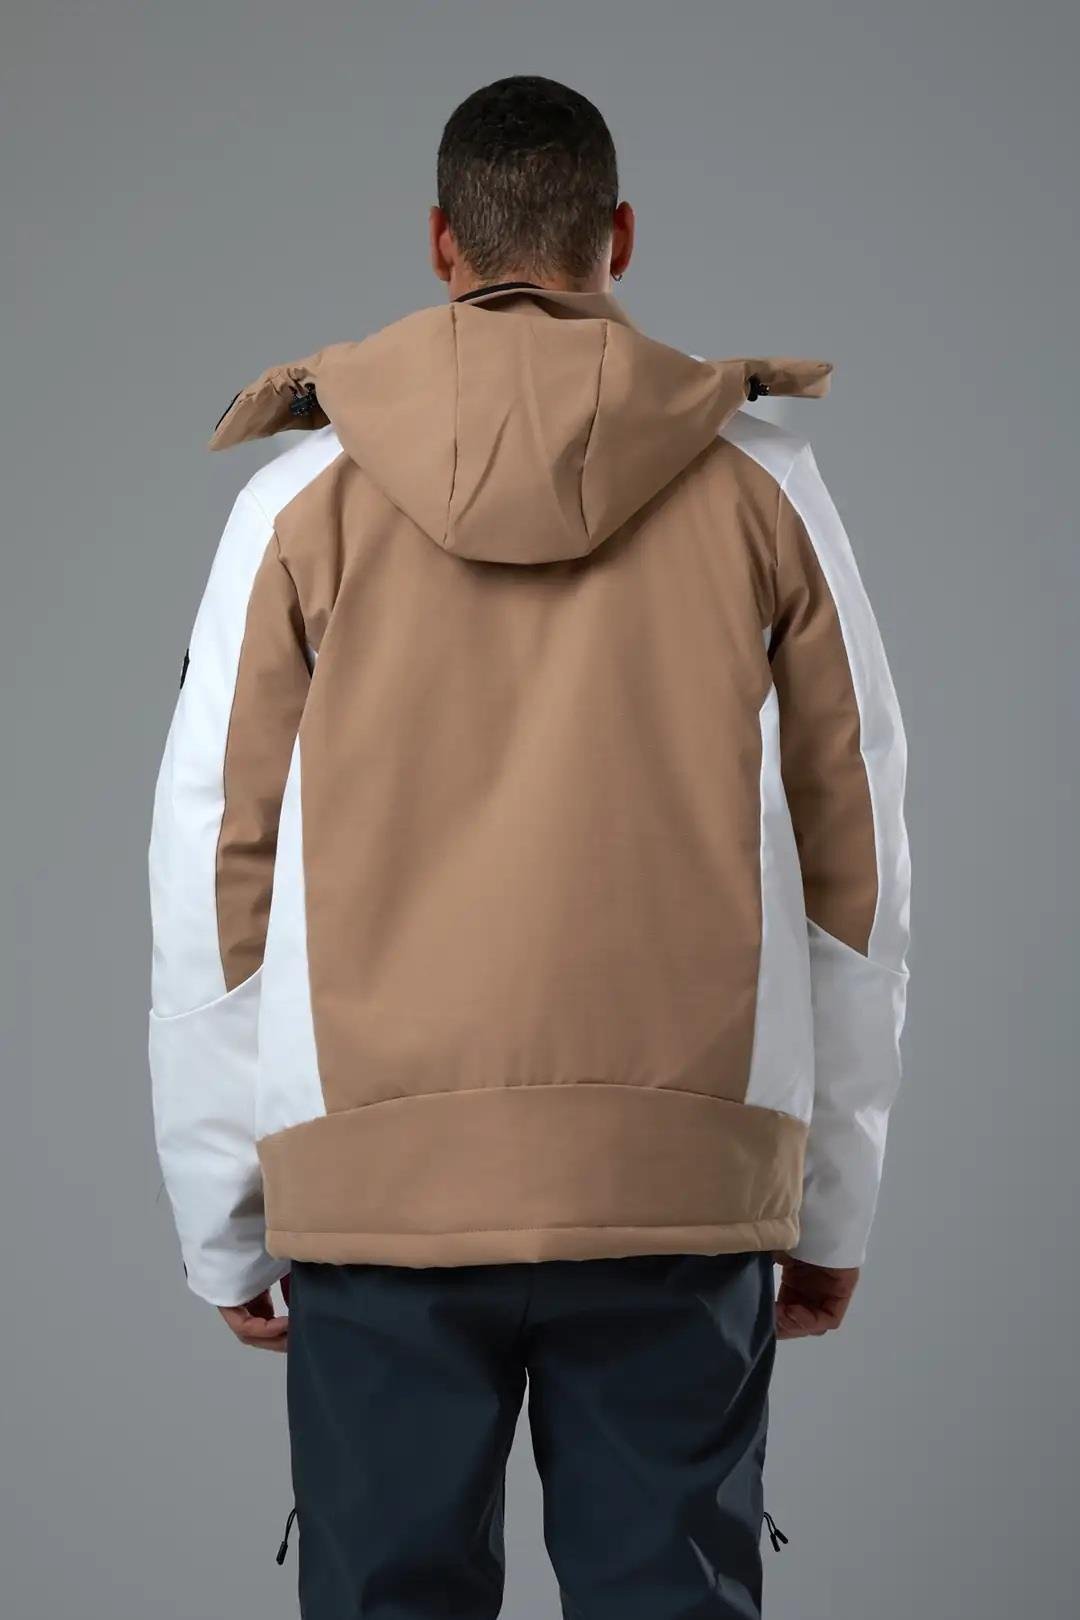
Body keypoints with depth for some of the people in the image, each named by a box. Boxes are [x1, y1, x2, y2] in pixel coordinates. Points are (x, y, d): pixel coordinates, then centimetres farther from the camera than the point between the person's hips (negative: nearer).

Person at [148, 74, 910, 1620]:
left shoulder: (302, 502, 4)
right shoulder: (764, 488, 6)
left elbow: (212, 880, 4)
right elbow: (855, 869, 8)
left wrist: (224, 1229, 13)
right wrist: (834, 1206, 17)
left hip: (380, 1182, 0)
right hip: (681, 1181, 1)